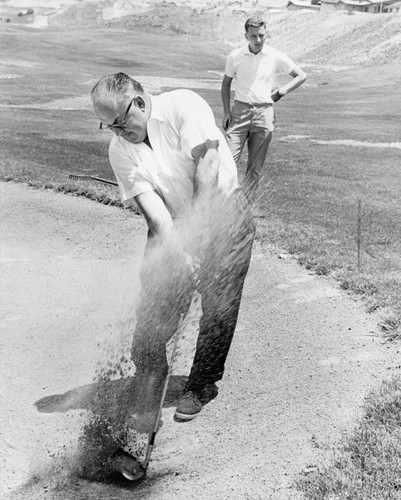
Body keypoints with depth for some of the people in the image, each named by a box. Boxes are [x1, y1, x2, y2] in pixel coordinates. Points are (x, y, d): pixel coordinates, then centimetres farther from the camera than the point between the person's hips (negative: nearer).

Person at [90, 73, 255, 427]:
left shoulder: (184, 105, -18)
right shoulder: (120, 150, -8)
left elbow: (207, 166, -23)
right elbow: (151, 206, -16)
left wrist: (197, 229, -23)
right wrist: (177, 251, -29)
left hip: (223, 215, -3)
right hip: (171, 226, 3)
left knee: (220, 309, 0)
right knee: (155, 307, -3)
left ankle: (201, 387, 19)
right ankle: (150, 382, 17)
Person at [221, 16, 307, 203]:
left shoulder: (276, 57, 0)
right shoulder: (235, 56, 2)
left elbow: (301, 76, 11)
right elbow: (226, 83, 15)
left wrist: (281, 91, -2)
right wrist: (226, 111, 5)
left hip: (264, 113, 0)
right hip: (240, 111, 0)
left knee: (255, 166, 3)